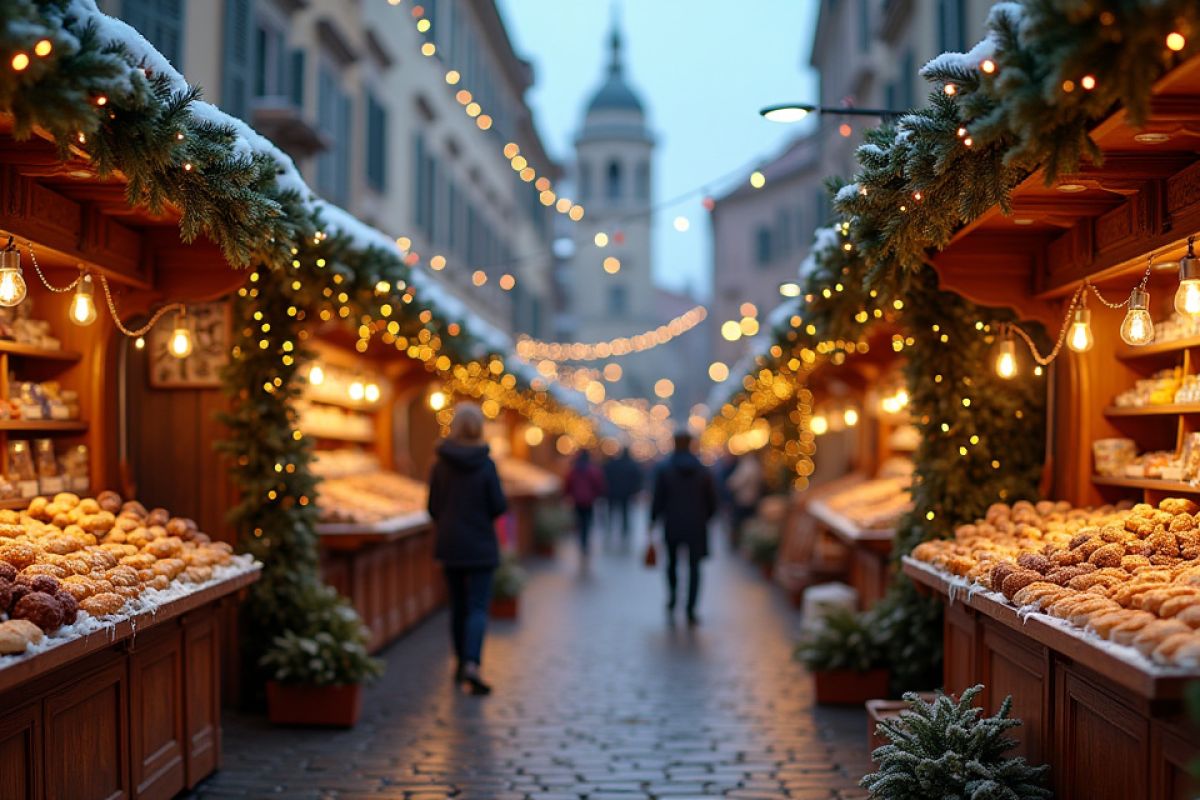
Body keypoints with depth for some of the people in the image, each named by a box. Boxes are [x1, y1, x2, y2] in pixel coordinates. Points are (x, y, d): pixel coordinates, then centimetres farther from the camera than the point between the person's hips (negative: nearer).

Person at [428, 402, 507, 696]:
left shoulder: (441, 465, -4)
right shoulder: (486, 465, -11)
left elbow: (433, 507, 1)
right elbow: (499, 506, -10)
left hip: (449, 545, 3)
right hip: (480, 546, -3)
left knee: (458, 606, 15)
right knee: (478, 608, -2)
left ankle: (462, 664, 22)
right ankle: (472, 665, -18)